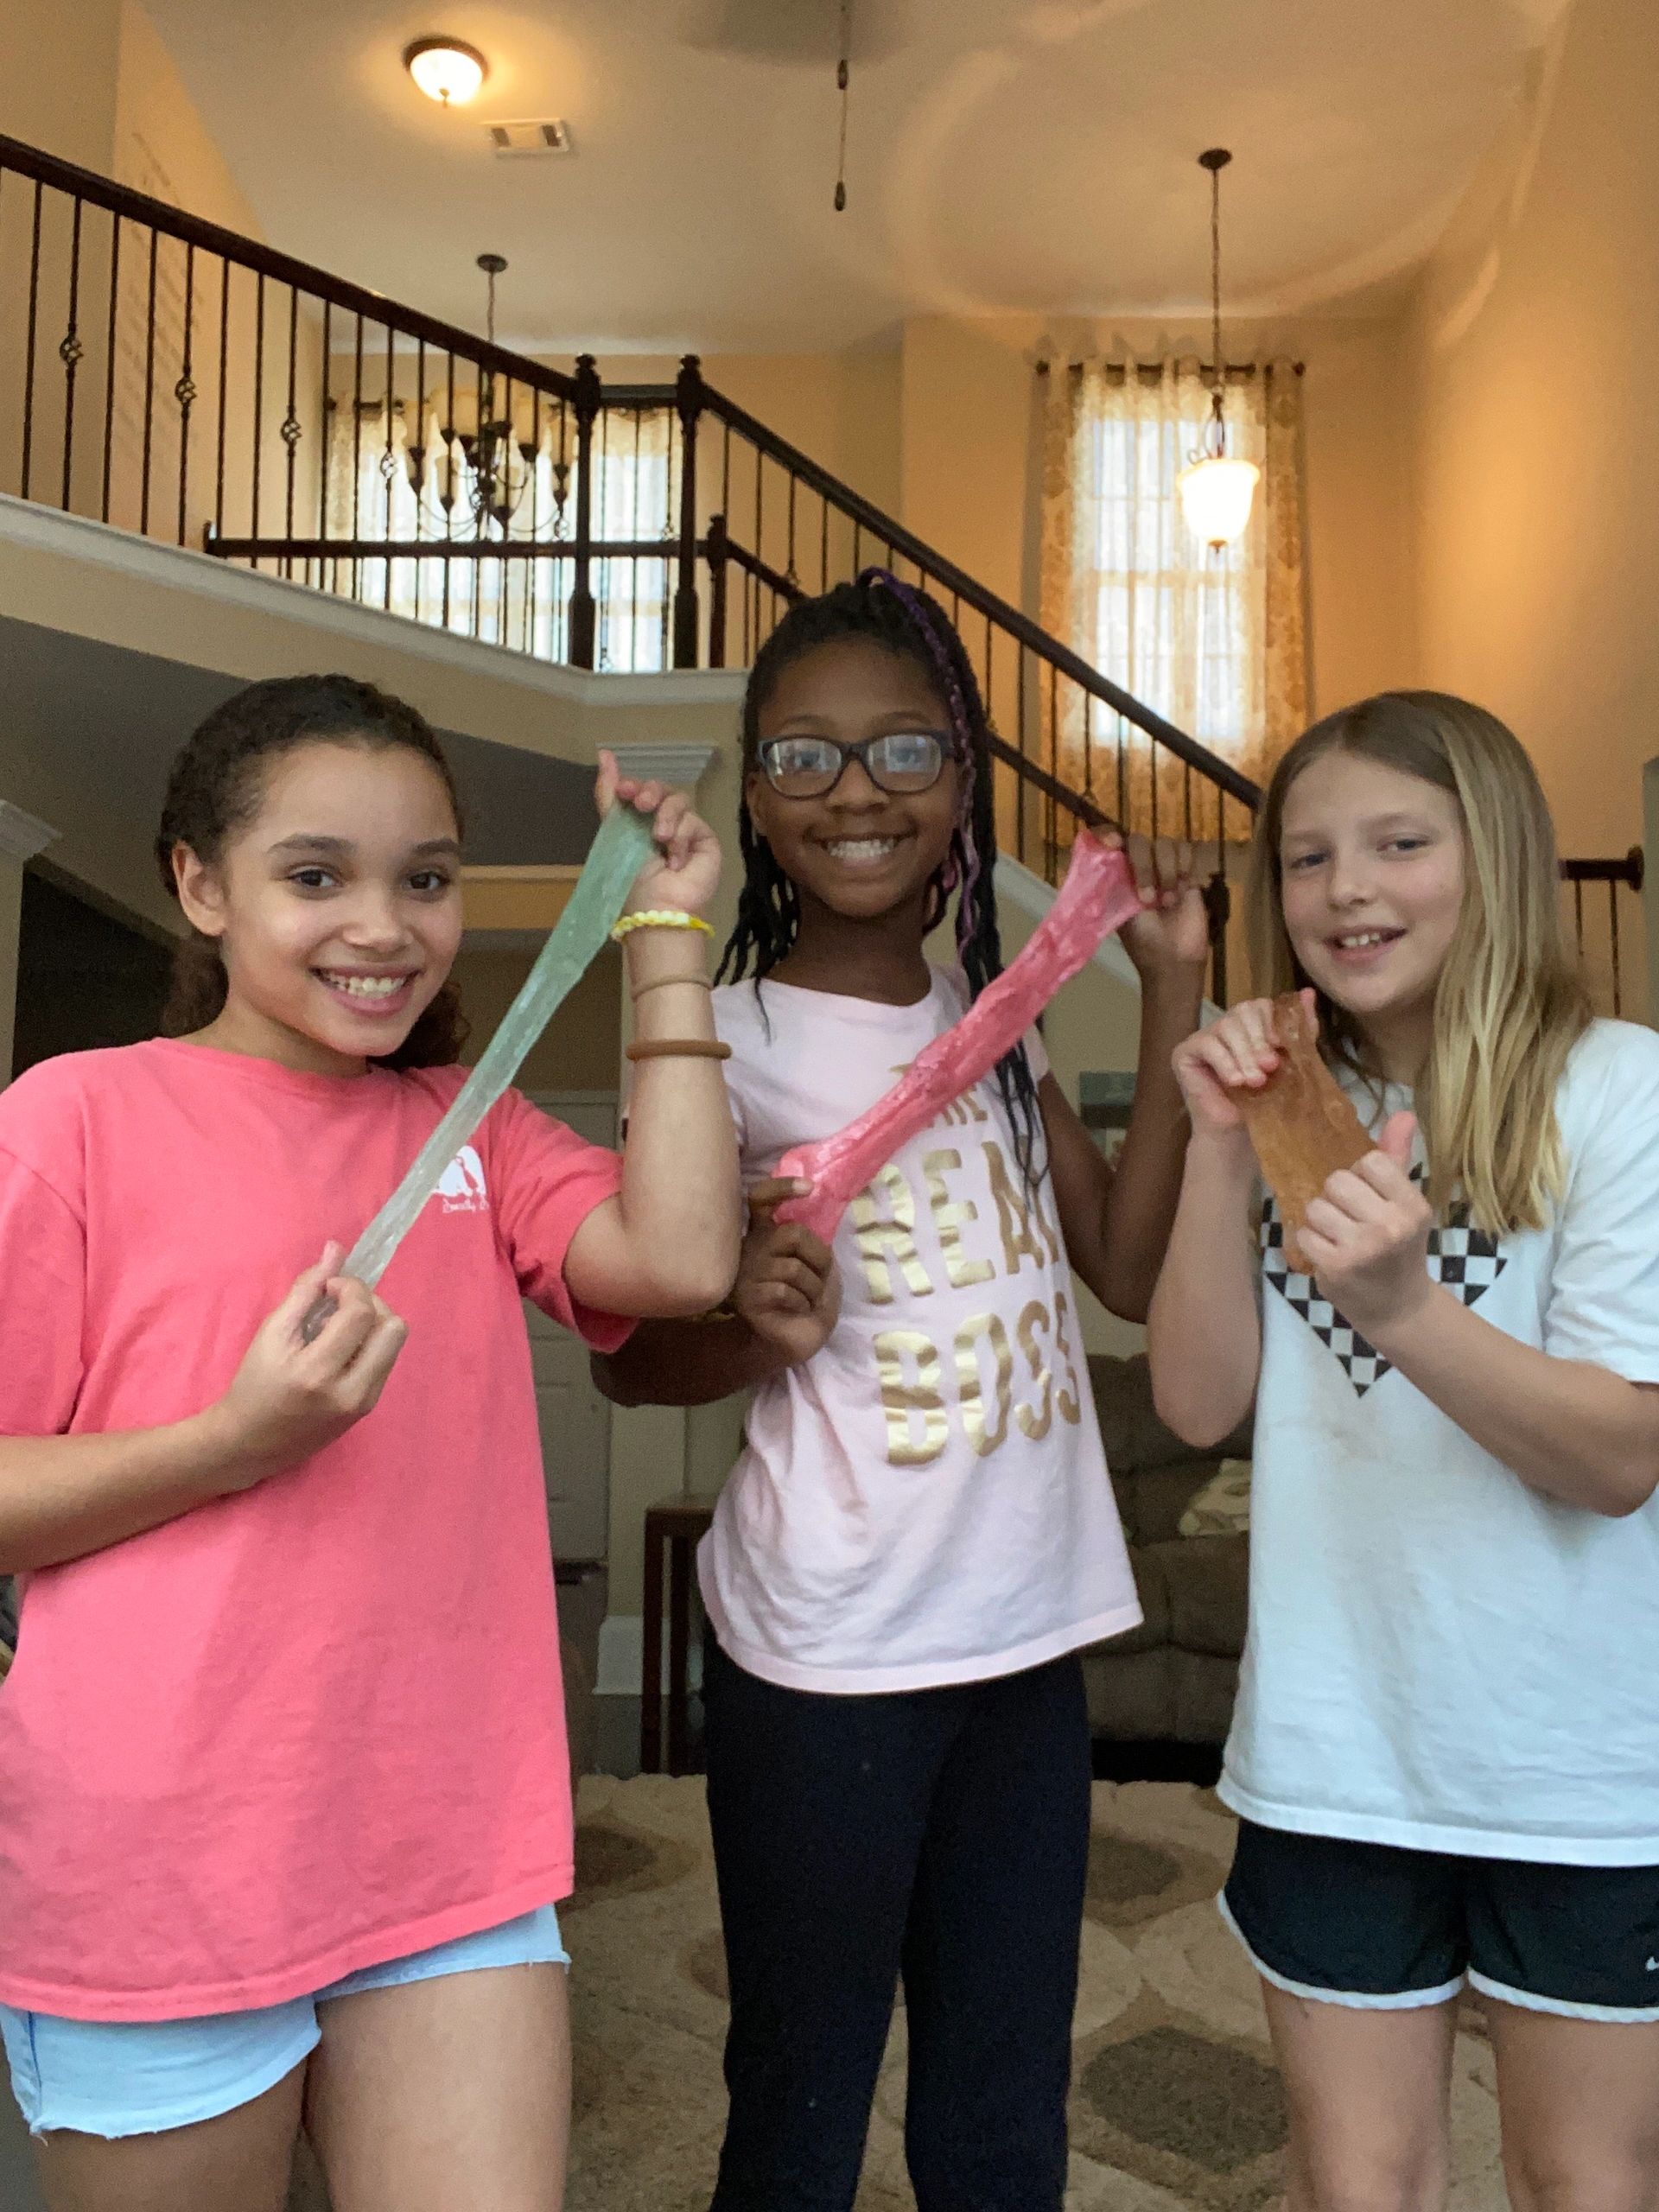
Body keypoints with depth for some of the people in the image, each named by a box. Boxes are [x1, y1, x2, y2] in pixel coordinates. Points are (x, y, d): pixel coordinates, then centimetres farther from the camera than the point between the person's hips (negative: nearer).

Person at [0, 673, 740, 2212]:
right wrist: (234, 1443, -21)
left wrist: (667, 941, -7)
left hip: (451, 1855, 3)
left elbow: (680, 1257, -10)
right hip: (158, 1879, -3)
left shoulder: (473, 1127, 7)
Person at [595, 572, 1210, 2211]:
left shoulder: (995, 1020, 8)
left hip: (1028, 1637, 5)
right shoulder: (729, 1042, -10)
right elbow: (627, 1355, -4)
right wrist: (755, 1336, -26)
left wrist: (1174, 996, 0)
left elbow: (1128, 1265, 2)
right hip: (827, 1660, -5)